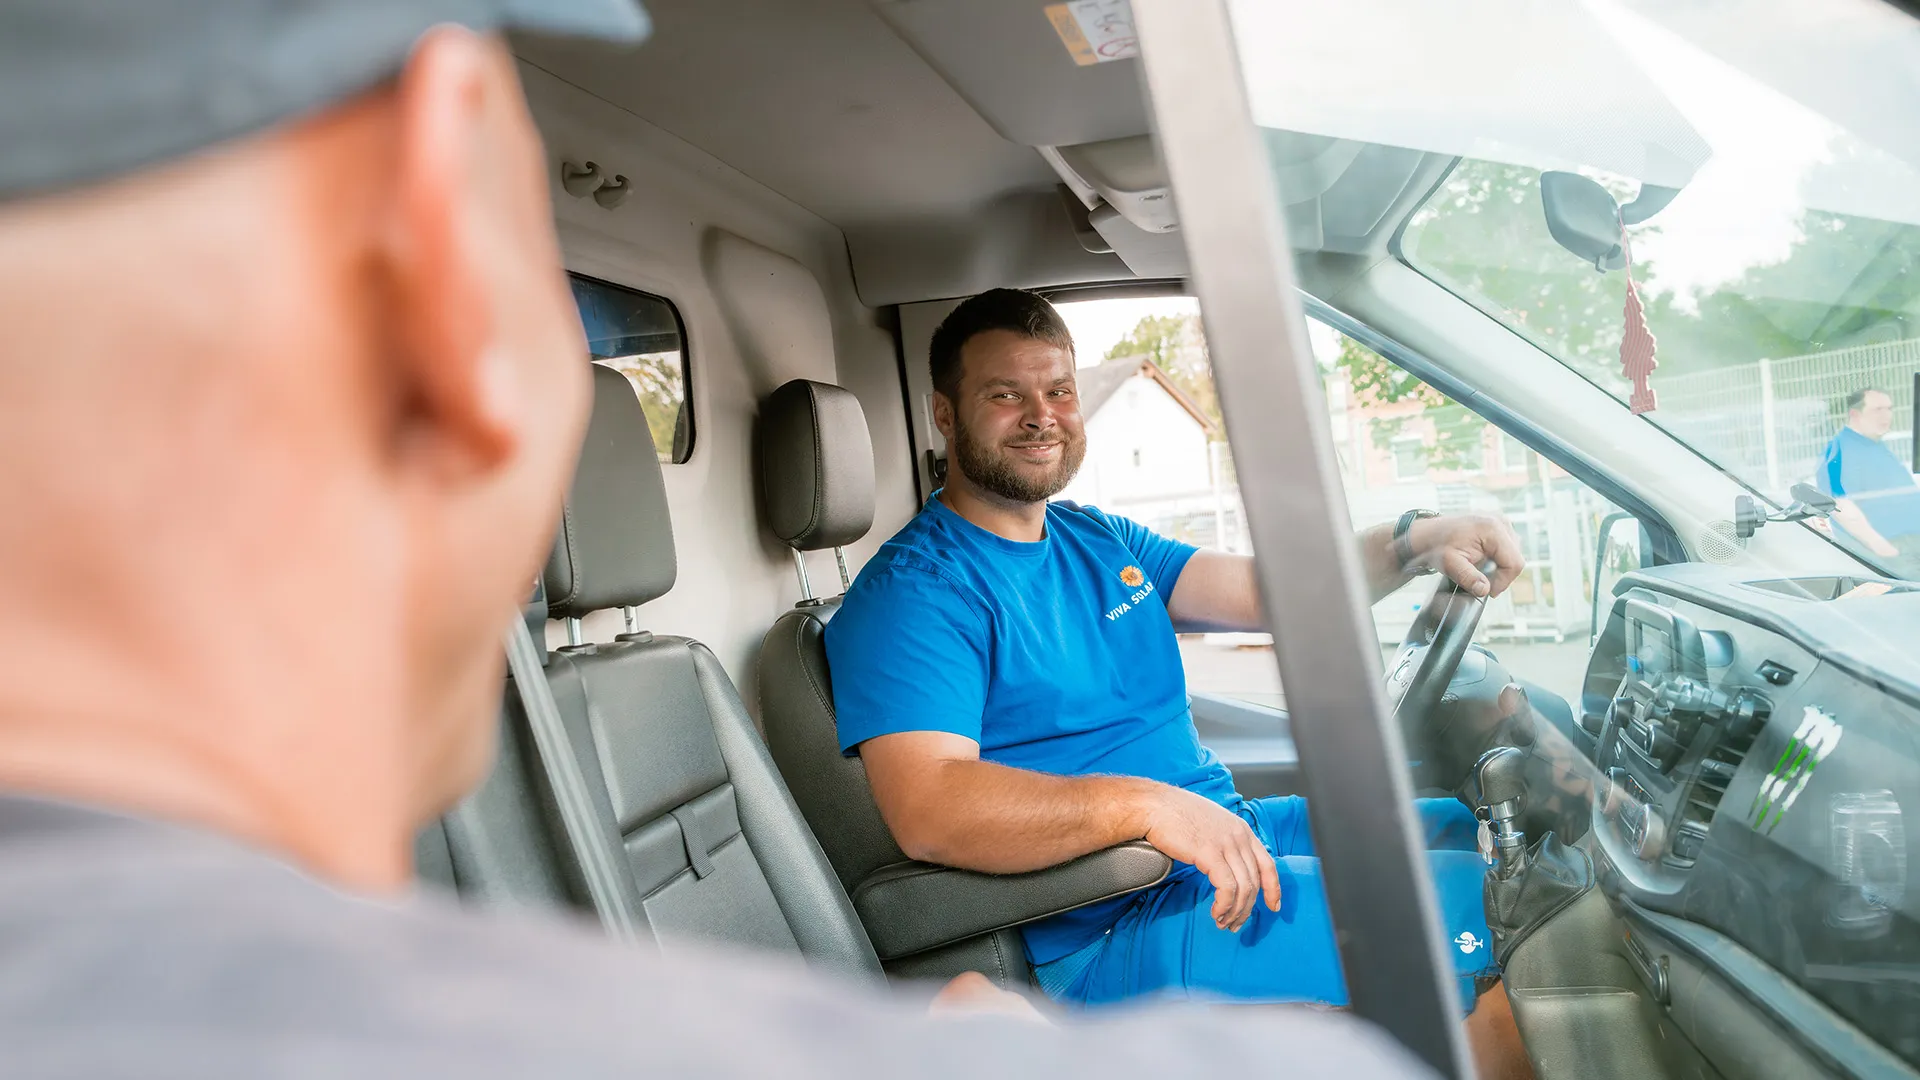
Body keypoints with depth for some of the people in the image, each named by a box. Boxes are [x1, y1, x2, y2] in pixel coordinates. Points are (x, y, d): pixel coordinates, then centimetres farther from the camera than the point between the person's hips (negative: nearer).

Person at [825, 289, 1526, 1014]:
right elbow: (927, 810, -26)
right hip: (1113, 932, -9)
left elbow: (1262, 591, 8)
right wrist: (1148, 804, -35)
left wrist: (1417, 542, -8)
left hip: (1227, 831, 9)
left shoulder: (1098, 540, 15)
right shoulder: (913, 588, -13)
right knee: (1471, 898, -17)